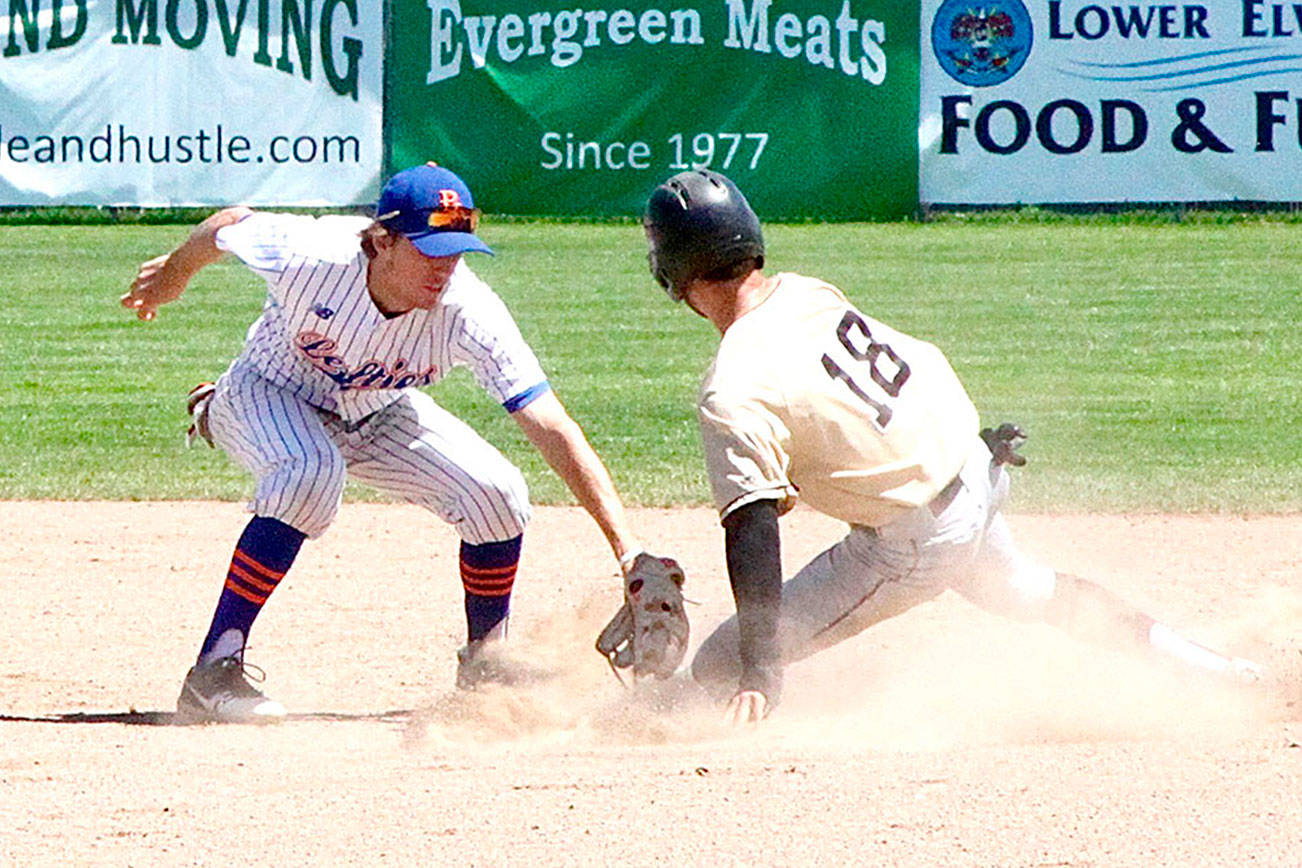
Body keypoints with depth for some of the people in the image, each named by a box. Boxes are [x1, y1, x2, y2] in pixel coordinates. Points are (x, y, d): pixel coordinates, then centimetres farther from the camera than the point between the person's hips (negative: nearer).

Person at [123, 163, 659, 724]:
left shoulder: (468, 314, -32)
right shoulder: (309, 257, -36)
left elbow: (552, 430, -35)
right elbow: (229, 225, -13)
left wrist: (626, 546, -42)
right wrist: (173, 275, 10)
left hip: (374, 415, 3)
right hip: (265, 397, -3)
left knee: (497, 495, -15)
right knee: (313, 472, -36)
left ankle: (484, 672, 10)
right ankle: (214, 673, -31)